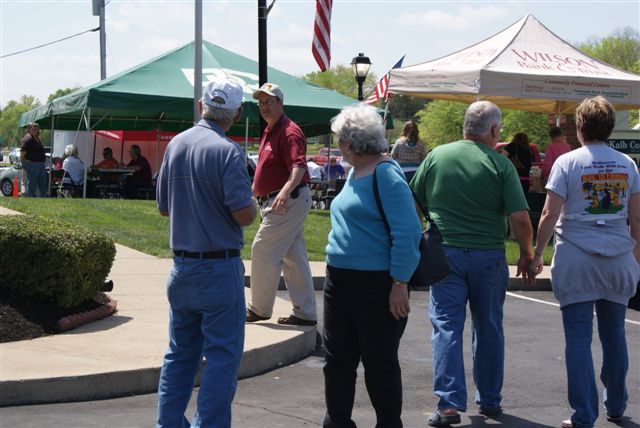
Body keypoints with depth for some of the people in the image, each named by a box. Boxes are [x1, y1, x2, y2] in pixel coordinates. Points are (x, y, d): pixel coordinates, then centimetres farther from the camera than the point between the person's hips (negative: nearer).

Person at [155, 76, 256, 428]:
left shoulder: (176, 145, 5)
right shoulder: (227, 152, -16)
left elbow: (163, 207, 12)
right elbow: (244, 215, -19)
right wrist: (250, 203, 1)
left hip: (181, 266, 7)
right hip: (220, 268, -7)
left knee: (180, 352, 16)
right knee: (222, 356, 1)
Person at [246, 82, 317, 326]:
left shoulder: (289, 132, -16)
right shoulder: (269, 132, 16)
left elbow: (299, 166, -31)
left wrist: (285, 191, -46)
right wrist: (254, 190, 37)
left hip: (288, 201, -10)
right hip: (278, 202, 10)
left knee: (263, 250, -6)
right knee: (293, 257, 11)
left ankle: (259, 309, 5)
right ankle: (305, 313, 15)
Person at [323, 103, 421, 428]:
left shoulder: (386, 175, -15)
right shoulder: (354, 173, 12)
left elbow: (407, 233, -20)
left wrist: (400, 284, -21)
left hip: (375, 286, -8)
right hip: (339, 280, 8)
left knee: (380, 365, 4)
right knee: (337, 360, 13)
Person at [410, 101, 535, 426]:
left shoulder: (436, 156, 0)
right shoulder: (500, 164, -7)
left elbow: (412, 202, 7)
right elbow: (520, 217, -11)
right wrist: (527, 254, 2)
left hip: (445, 253, 1)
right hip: (489, 256, 0)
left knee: (447, 327, 1)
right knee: (489, 329, 14)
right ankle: (490, 400, 24)